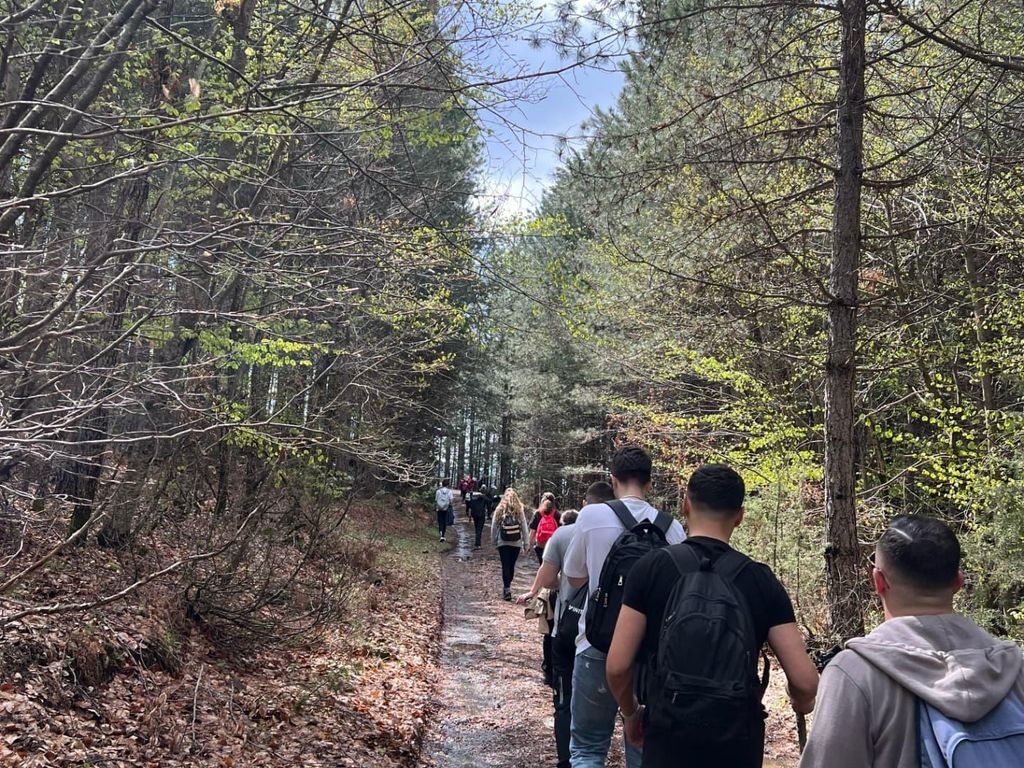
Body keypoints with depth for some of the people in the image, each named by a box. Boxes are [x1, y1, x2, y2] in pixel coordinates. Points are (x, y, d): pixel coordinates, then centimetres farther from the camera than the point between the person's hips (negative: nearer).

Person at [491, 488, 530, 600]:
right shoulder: (519, 511, -3)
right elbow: (524, 528, -2)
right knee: (511, 565, 11)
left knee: (505, 566, 1)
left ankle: (507, 589, -7)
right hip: (516, 543, 1)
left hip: (503, 543, -1)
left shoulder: (499, 510, -3)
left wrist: (493, 541, 11)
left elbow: (493, 527, 0)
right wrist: (526, 543, 5)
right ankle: (507, 586, 22)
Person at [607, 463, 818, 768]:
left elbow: (618, 665, -10)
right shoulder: (761, 580, -2)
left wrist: (631, 713, 9)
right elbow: (805, 681, -6)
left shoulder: (651, 567, -8)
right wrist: (801, 704, 16)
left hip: (669, 737, -3)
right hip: (739, 742, 3)